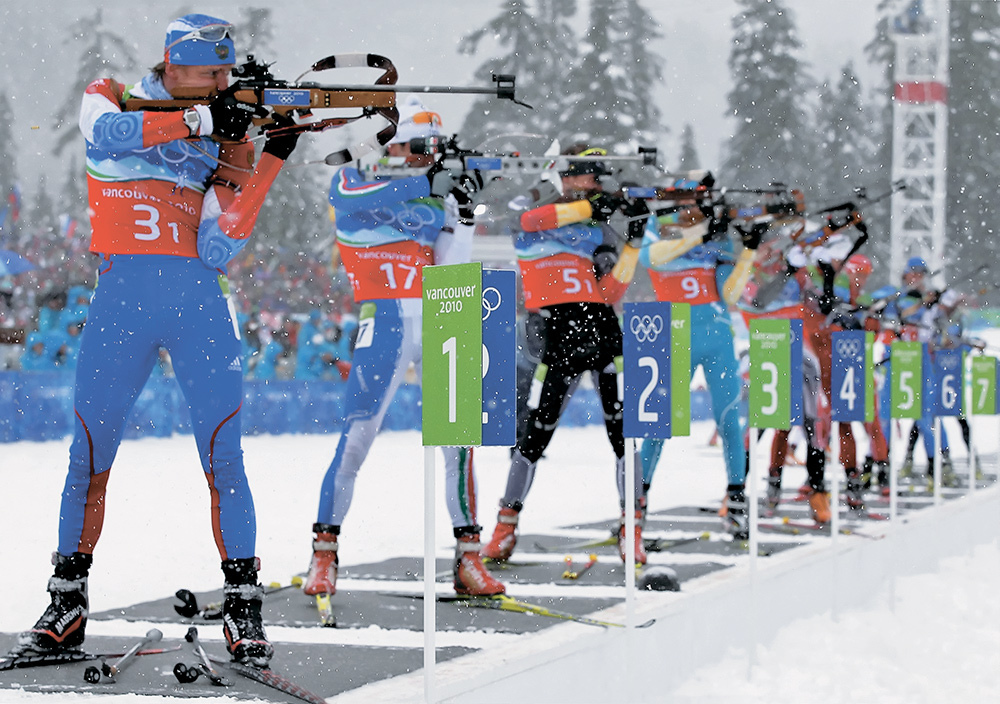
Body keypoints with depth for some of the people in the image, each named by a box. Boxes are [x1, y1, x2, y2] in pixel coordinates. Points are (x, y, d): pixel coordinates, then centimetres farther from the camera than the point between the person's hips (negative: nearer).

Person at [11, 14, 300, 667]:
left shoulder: (229, 135, 9)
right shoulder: (112, 99, 8)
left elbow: (217, 249, -4)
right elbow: (108, 133, -19)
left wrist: (272, 159, -11)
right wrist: (198, 120, -24)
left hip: (201, 300, 1)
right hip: (121, 296, -1)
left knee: (224, 460, -5)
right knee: (90, 458, 3)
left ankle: (243, 611, 2)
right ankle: (68, 604, 15)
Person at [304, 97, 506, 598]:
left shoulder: (436, 193, 15)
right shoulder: (357, 179, 4)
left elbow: (451, 270, 7)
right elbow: (349, 196, -22)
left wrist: (462, 212, -7)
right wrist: (424, 185, -27)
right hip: (386, 321, -4)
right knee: (357, 433, -12)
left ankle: (467, 558, 5)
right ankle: (324, 553, -2)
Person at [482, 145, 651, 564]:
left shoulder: (602, 232, 17)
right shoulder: (531, 209, 8)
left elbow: (610, 294, 6)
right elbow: (530, 220, -19)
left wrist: (633, 241, -1)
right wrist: (589, 205, -19)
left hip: (603, 329, 3)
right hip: (559, 336, -3)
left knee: (621, 430, -5)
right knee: (537, 433, 0)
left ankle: (631, 531, 1)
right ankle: (505, 529, 14)